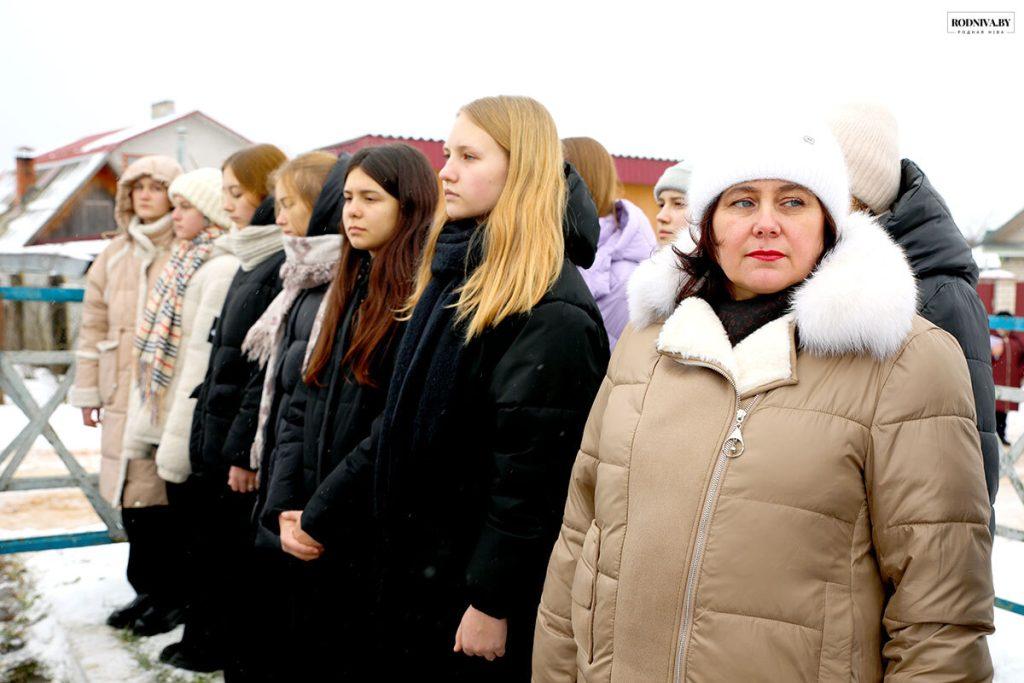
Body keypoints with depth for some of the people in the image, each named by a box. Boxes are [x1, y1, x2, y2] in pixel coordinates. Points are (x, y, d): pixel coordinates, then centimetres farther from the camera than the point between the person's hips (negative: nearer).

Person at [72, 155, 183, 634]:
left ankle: (168, 594, 15)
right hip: (123, 395, 6)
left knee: (164, 493, -2)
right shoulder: (115, 256, 15)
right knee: (130, 492, 9)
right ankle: (148, 590, 24)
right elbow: (94, 324, 17)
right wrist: (88, 389, 14)